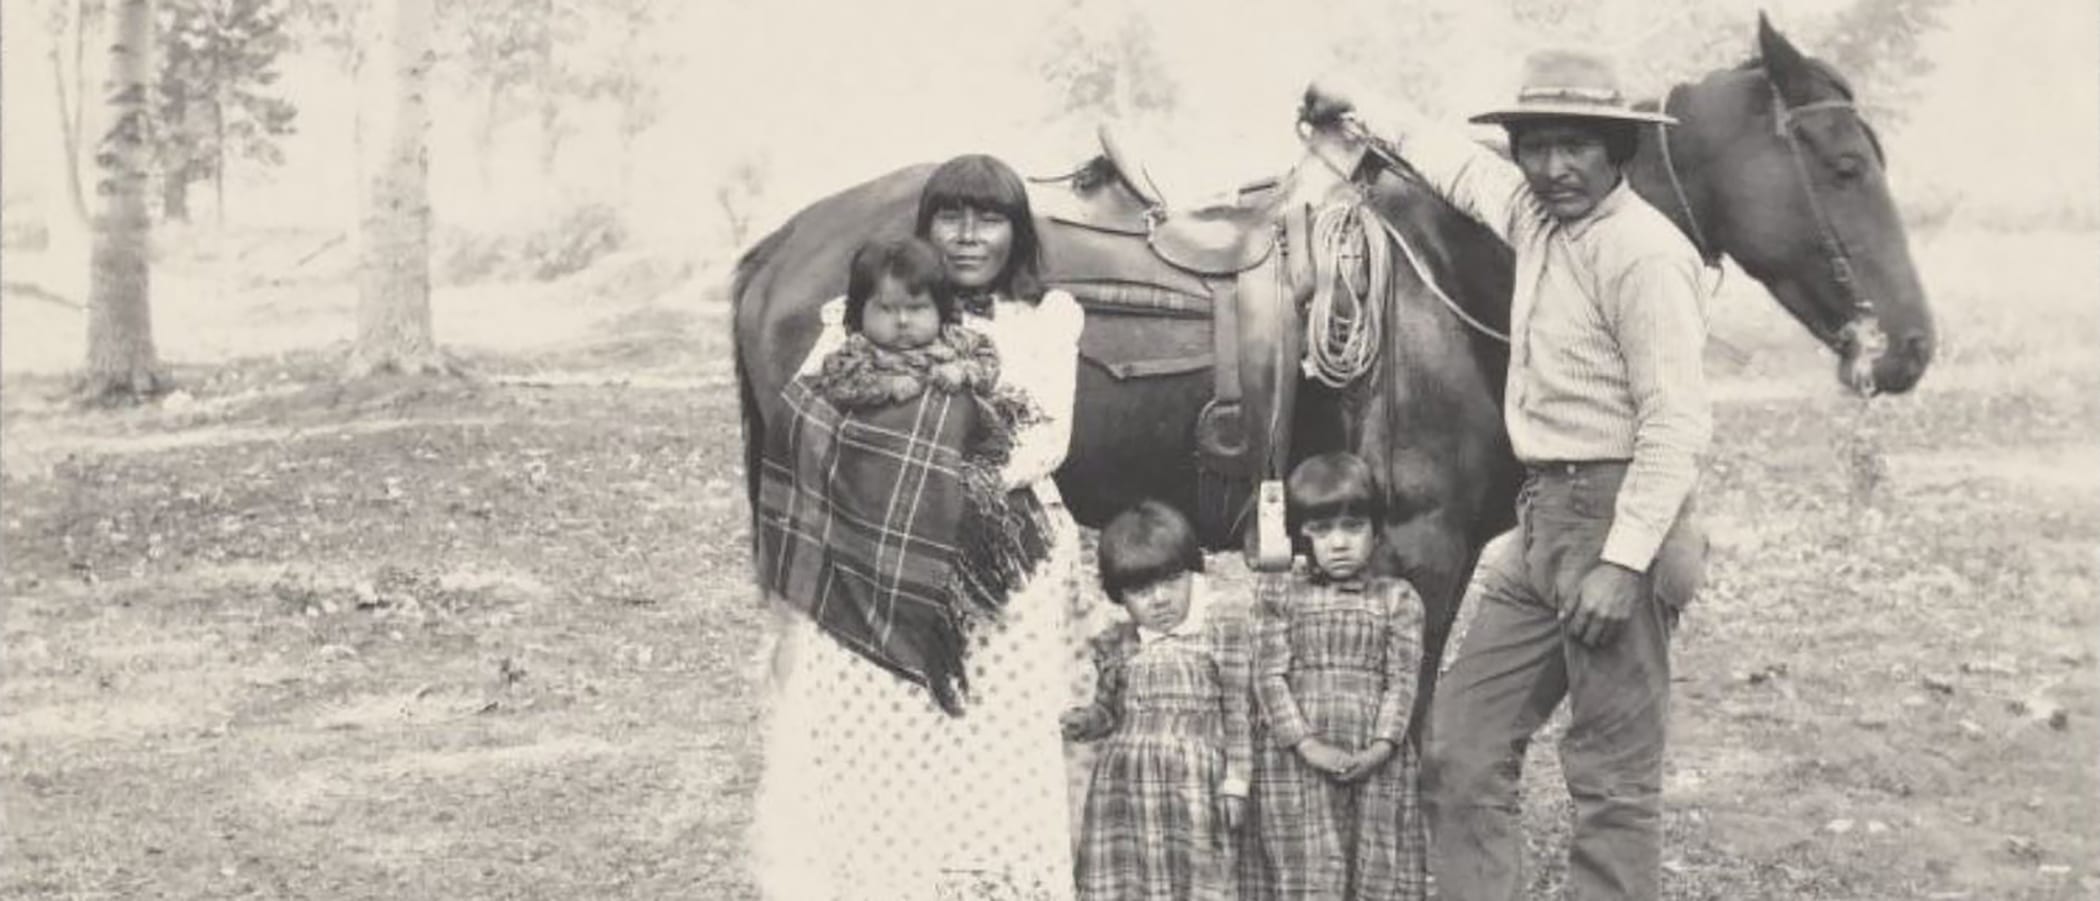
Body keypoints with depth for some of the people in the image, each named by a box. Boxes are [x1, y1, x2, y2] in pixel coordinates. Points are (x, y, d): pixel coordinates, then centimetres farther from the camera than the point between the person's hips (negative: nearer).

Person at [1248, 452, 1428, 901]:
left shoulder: (1396, 599, 9)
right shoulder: (1282, 593, 8)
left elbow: (1401, 680, 1)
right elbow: (1270, 675, 0)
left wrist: (1379, 749, -13)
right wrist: (1308, 744, -13)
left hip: (1375, 763, 1)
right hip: (1297, 763, -1)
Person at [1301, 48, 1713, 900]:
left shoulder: (1642, 252, -16)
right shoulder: (1537, 214, 9)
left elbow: (1677, 423, -20)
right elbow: (1462, 164, 31)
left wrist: (1623, 561, -25)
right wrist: (1359, 110, 40)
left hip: (1613, 520, -9)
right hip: (1541, 518, 9)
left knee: (1612, 775, -3)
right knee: (1462, 747, 10)